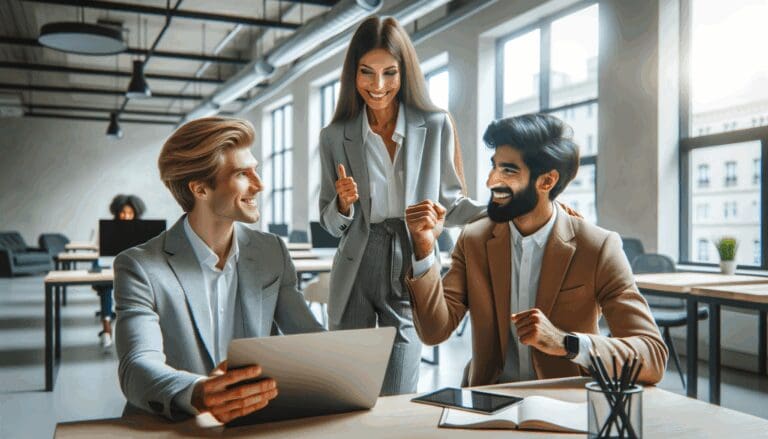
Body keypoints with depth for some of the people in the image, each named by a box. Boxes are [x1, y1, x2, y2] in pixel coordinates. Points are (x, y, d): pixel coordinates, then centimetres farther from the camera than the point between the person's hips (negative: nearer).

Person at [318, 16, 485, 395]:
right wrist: (344, 204, -15)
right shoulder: (335, 137, 2)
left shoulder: (437, 127, -2)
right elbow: (331, 225, 7)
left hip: (411, 276, -1)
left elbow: (450, 201, 4)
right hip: (356, 277, 2)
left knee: (398, 402, 5)